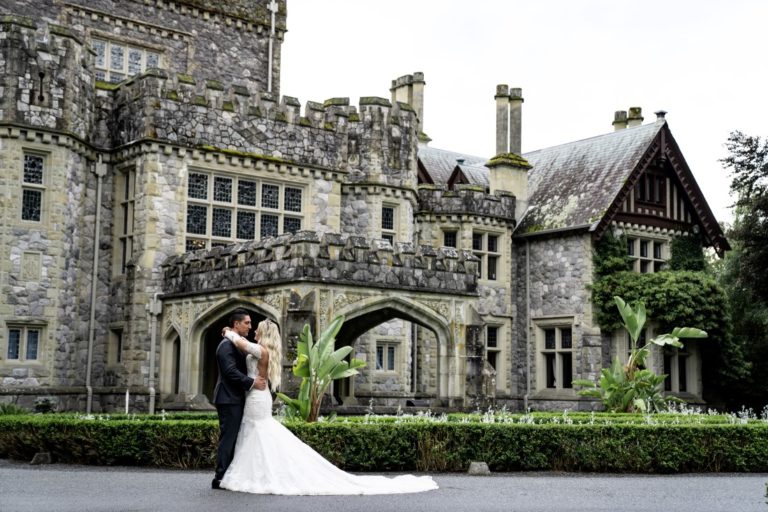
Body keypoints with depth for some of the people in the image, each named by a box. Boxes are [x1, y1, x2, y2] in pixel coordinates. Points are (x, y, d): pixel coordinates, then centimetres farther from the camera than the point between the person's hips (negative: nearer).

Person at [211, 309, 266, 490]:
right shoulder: (227, 344, -13)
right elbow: (230, 371, -22)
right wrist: (252, 383, -19)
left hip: (236, 399, 10)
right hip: (229, 399, -10)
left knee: (233, 439, 11)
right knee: (228, 438, -8)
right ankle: (220, 478, -4)